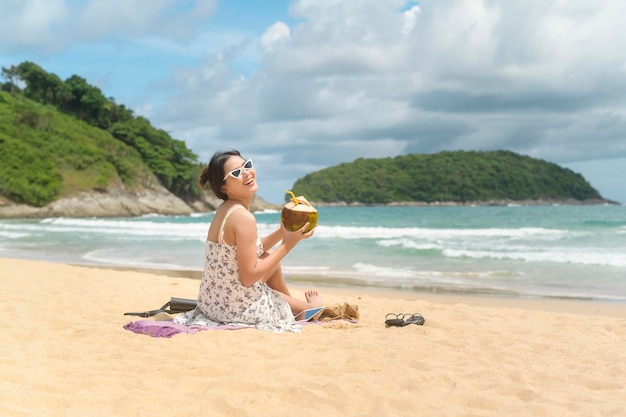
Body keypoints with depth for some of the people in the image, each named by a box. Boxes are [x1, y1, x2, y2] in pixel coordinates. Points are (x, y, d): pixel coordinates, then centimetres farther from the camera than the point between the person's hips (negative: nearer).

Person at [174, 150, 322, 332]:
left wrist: (282, 231, 4)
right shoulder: (244, 217, -24)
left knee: (270, 255, 28)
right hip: (237, 308, -8)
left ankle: (292, 302, 40)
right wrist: (286, 246, -17)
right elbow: (248, 277, -23)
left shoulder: (225, 210, 3)